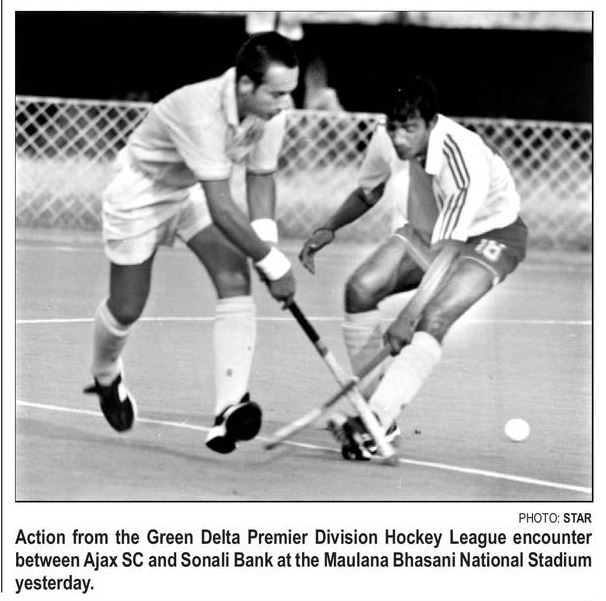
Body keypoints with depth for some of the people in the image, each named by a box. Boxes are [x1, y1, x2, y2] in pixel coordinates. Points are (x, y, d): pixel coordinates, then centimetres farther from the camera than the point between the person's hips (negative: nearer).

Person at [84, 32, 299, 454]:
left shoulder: (271, 113, -20)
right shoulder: (201, 111, -41)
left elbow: (261, 177, -3)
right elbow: (221, 207, -40)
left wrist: (267, 241, -17)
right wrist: (273, 262, -34)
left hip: (198, 189, 5)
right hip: (142, 192, -5)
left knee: (236, 280, -17)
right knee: (127, 309, 7)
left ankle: (230, 410, -25)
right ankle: (106, 378, 43)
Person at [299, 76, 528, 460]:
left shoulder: (466, 161, -38)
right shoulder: (387, 141, -17)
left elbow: (444, 251, -38)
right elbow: (367, 192, 8)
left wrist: (408, 317, -41)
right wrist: (329, 229, -6)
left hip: (491, 235, -7)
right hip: (429, 228, 7)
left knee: (433, 320, -31)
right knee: (361, 288, -15)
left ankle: (377, 420, -35)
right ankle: (373, 404, -8)